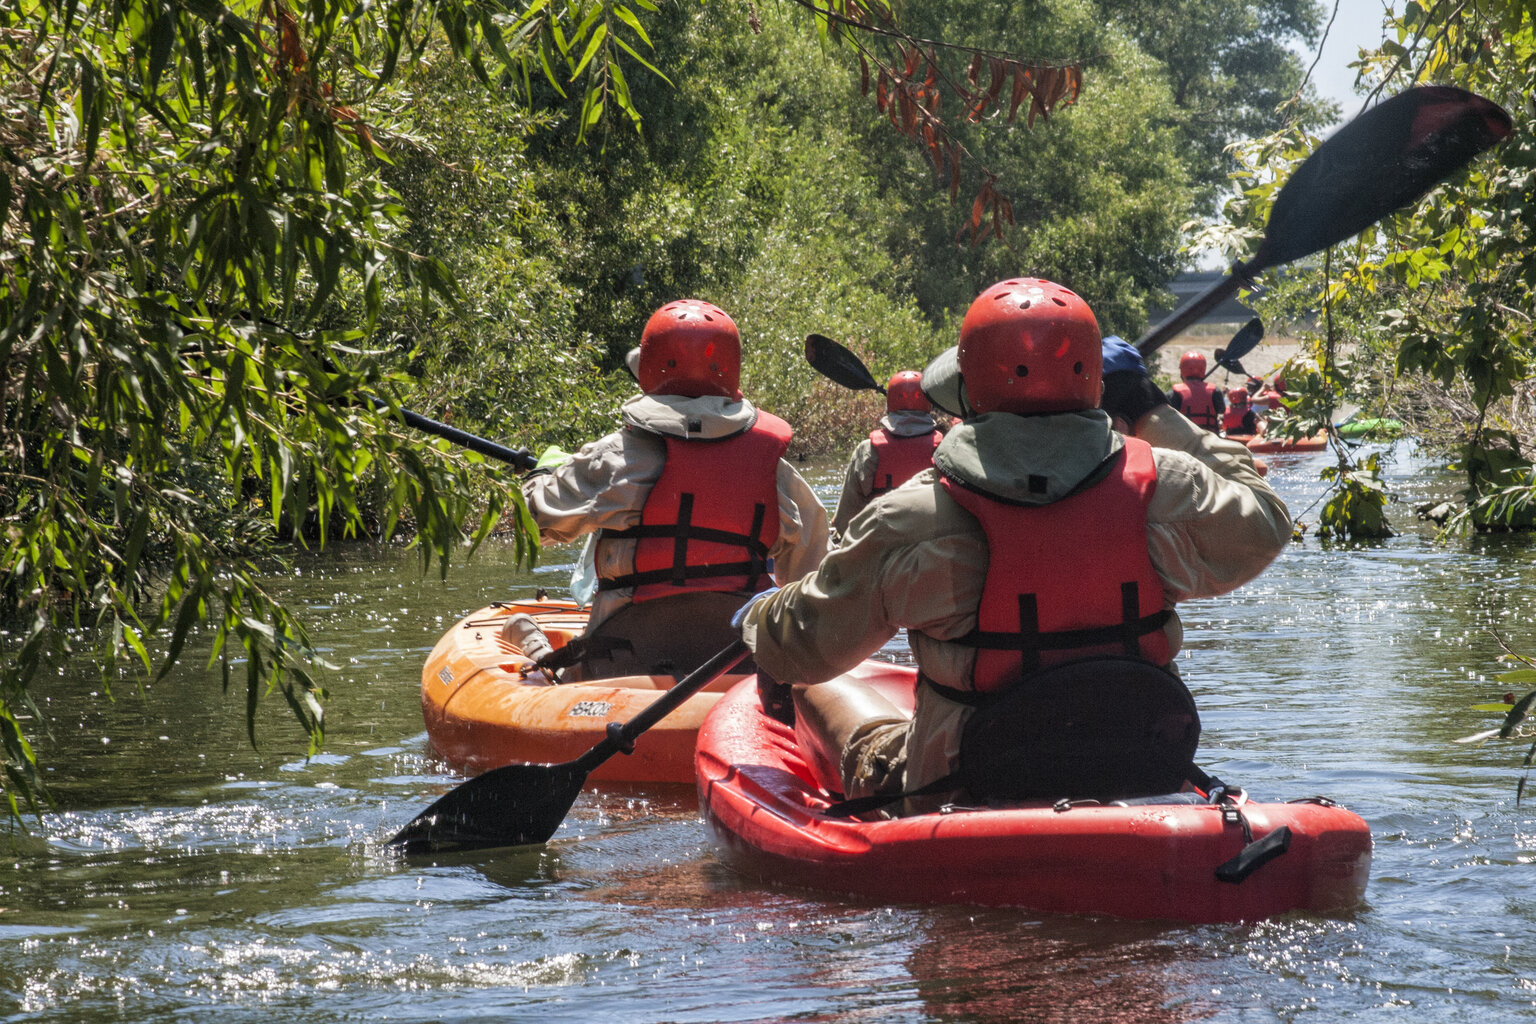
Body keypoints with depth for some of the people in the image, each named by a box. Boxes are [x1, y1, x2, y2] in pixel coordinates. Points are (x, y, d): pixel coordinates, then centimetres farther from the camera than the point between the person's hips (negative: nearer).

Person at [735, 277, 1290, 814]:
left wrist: (757, 617, 17)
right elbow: (1260, 527, 7)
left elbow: (805, 645, -8)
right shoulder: (1161, 490, -16)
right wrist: (1153, 412, 13)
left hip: (960, 802, -2)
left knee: (813, 685, 28)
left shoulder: (919, 521, -20)